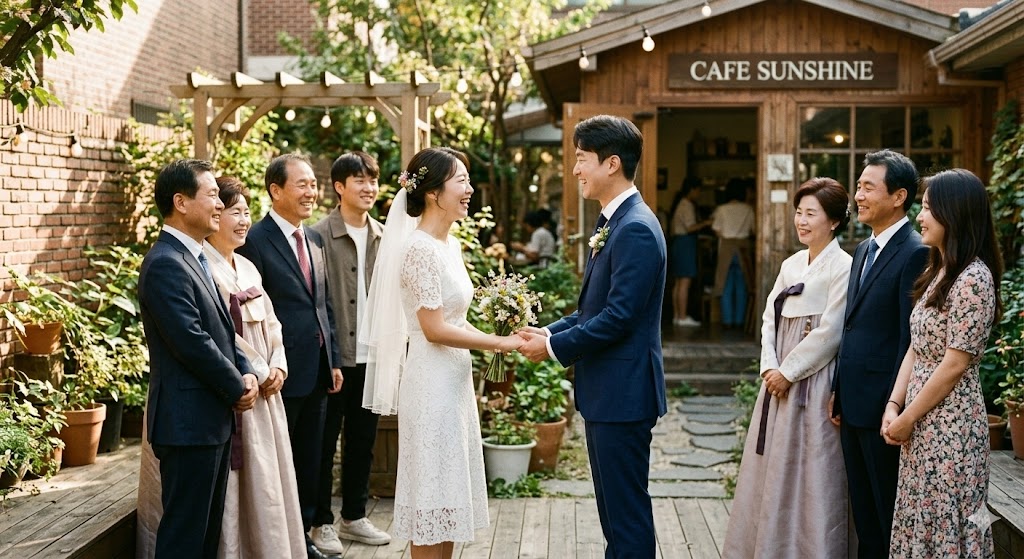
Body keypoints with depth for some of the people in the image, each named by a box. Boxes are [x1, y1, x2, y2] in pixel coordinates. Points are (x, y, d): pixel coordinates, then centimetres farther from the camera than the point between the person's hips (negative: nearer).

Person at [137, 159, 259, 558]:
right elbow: (192, 343, -21)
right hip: (189, 420, -10)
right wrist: (238, 388, -9)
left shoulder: (193, 257, 15)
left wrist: (245, 372, 2)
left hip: (213, 418, 10)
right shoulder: (165, 264, -17)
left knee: (208, 526, 15)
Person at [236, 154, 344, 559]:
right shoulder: (255, 241, -12)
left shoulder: (314, 240, 12)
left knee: (310, 461, 16)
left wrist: (334, 360, 12)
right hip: (282, 372, -7)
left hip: (317, 369, 7)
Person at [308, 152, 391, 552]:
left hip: (372, 356, 5)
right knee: (325, 442, 6)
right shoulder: (320, 235, -10)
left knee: (363, 441, 15)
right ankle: (321, 522, 18)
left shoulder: (382, 237, 6)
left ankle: (354, 517, 28)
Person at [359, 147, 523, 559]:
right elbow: (435, 329, -20)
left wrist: (502, 339, 4)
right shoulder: (421, 249, -17)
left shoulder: (450, 245, 10)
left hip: (454, 378, 9)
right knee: (432, 491, 0)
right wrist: (499, 343, -13)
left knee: (450, 486, 15)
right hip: (432, 381, -9)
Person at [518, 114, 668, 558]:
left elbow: (619, 317, -23)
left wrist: (555, 347, -14)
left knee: (627, 506, -1)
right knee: (612, 504, 18)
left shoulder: (636, 229, -19)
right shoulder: (612, 222, 13)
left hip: (623, 392, -10)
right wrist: (551, 332, 4)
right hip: (605, 390, 10)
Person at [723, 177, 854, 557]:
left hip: (813, 382, -8)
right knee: (772, 469, 12)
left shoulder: (842, 268, -11)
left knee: (808, 472, -1)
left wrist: (788, 372, -12)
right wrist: (770, 367, -4)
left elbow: (829, 334, -15)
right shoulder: (791, 265, 12)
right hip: (778, 379, 8)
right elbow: (770, 317, 10)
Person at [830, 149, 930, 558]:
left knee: (890, 514, 3)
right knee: (864, 512, 16)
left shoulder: (915, 254, -15)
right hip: (854, 405, 9)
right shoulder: (863, 251, 14)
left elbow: (911, 339, -18)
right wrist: (838, 392, 13)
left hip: (882, 406, -9)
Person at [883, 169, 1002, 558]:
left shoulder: (973, 278, -17)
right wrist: (894, 406, 1)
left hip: (950, 423, -8)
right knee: (921, 518, 14)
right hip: (921, 421, 9)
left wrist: (908, 418, -12)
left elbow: (955, 364, -18)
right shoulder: (938, 272, 12)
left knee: (945, 522, 2)